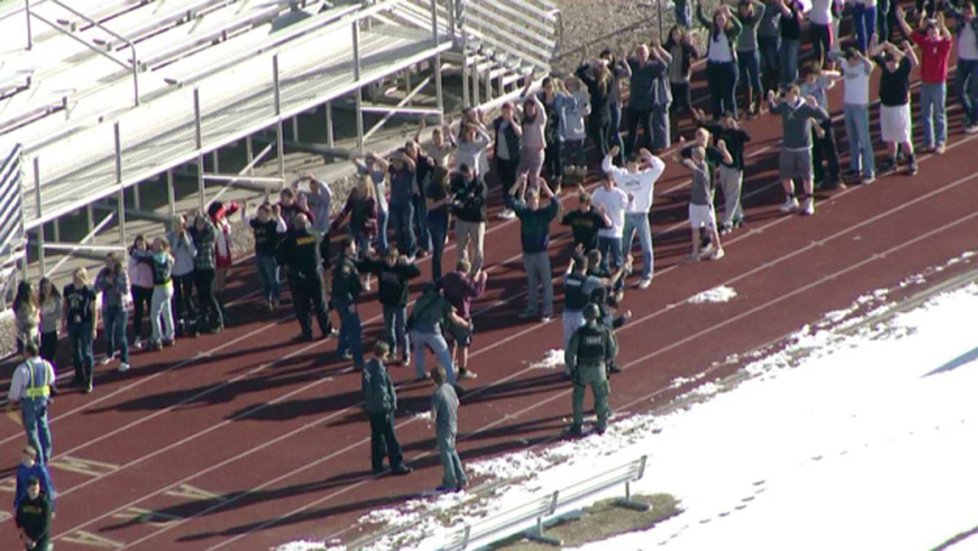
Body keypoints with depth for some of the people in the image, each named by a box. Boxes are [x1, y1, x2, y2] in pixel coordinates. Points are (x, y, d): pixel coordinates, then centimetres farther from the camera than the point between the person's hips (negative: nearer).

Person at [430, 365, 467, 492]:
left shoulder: (437, 394, -24)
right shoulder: (450, 387, 1)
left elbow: (434, 414, -23)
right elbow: (457, 403, 15)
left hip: (443, 427, -8)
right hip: (453, 424, 8)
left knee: (446, 454, 5)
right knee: (452, 451, 20)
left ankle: (450, 484, 13)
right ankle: (461, 480, 24)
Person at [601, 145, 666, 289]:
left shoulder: (647, 175, -4)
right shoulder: (621, 174, 4)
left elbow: (660, 167, -15)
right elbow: (606, 167, 1)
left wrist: (649, 157, -27)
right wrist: (610, 155, -16)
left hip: (641, 215, -3)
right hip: (626, 215, 3)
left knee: (646, 247, 1)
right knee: (623, 246, 14)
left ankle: (647, 276, 7)